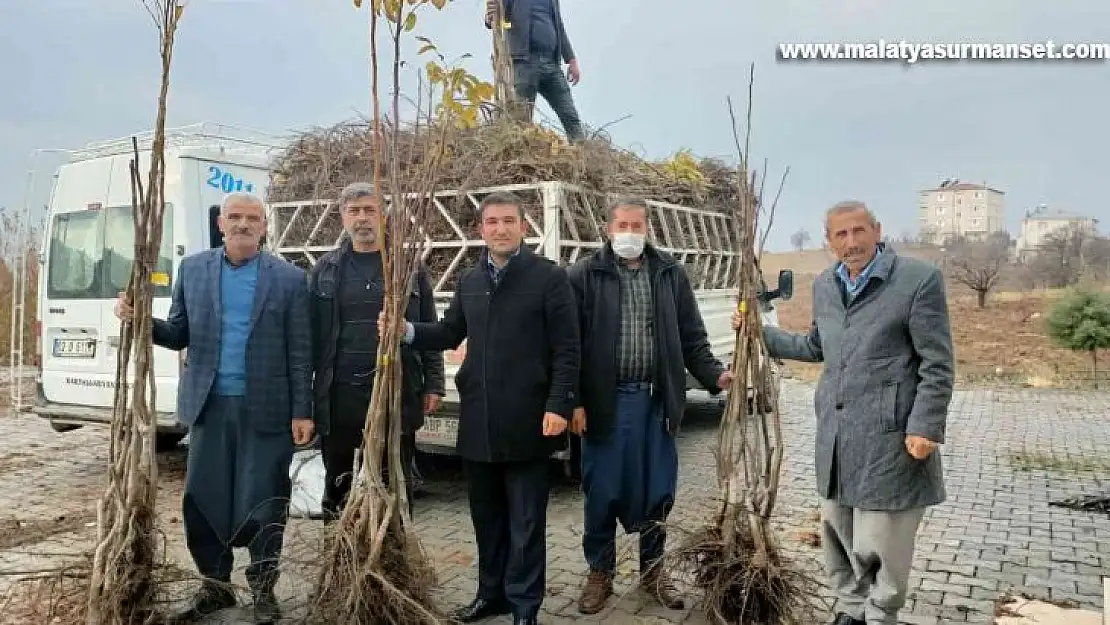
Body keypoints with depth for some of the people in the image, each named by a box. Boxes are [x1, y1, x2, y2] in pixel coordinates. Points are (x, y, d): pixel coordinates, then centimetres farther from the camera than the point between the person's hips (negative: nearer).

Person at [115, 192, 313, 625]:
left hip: (266, 408, -2)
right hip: (209, 405, 3)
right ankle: (214, 586, 27)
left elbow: (300, 351, -2)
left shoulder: (289, 278, -1)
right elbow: (179, 335, 9)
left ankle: (262, 589, 24)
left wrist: (302, 411, -5)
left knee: (263, 502, 5)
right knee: (201, 499, 8)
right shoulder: (192, 270, 7)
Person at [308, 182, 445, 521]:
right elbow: (311, 333, 6)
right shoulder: (325, 270, 7)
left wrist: (433, 385, -1)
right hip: (339, 396, 1)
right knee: (338, 486, 12)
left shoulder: (409, 267, 4)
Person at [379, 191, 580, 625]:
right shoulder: (469, 281, 12)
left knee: (525, 520, 6)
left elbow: (566, 349, -9)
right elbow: (450, 333, 18)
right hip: (478, 419, 6)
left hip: (526, 419, -5)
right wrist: (406, 330, 1)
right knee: (486, 515, 17)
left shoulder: (550, 277, -6)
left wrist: (559, 405, -16)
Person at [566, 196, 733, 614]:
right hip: (605, 401, -3)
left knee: (657, 490, 12)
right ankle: (600, 572, 25)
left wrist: (713, 374, -4)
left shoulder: (670, 273, 7)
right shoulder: (585, 275, -2)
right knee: (602, 491, 7)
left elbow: (690, 337, 10)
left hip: (656, 400, 3)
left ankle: (652, 569, 31)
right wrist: (574, 401, -9)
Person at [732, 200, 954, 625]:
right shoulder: (823, 286, 11)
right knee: (837, 537, 16)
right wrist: (759, 333, 20)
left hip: (887, 438, -6)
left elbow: (937, 365, -9)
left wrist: (925, 427, -14)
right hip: (834, 435, 6)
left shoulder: (919, 279, -9)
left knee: (879, 543, 3)